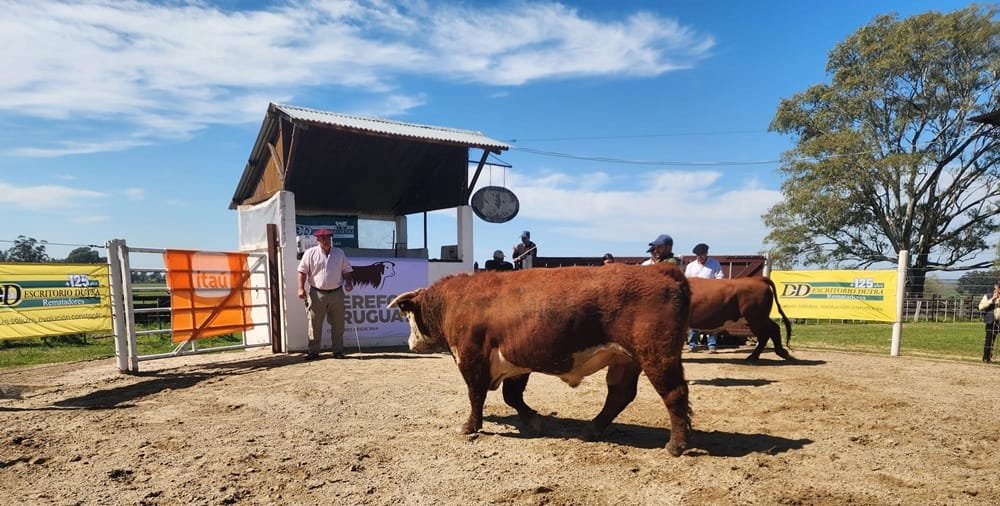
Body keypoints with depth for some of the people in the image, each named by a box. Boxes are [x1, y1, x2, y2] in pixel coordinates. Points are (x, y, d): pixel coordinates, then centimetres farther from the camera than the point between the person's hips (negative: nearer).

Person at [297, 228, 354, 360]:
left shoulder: (340, 253, 10)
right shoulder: (310, 253, 1)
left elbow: (347, 270, 13)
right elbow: (302, 271, -1)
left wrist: (348, 283, -4)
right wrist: (301, 288, -10)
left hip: (336, 294, 2)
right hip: (317, 294, -2)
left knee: (338, 325, 6)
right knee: (315, 325, 1)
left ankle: (338, 351, 15)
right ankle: (313, 351, 11)